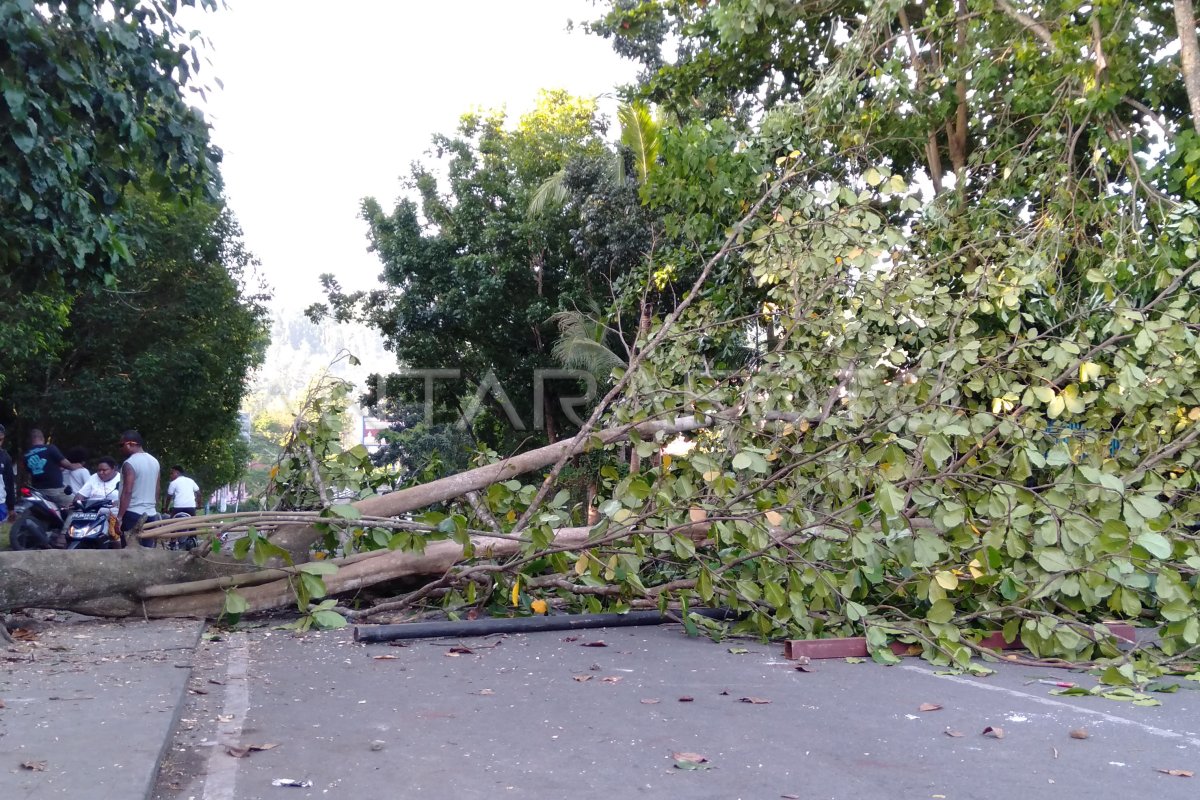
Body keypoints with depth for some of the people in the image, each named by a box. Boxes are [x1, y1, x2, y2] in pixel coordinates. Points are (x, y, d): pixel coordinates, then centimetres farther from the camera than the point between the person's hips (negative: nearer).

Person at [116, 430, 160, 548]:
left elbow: (127, 492, -19)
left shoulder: (130, 463, -13)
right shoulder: (154, 461, 11)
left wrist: (119, 517, -18)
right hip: (151, 514, 7)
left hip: (132, 514, -7)